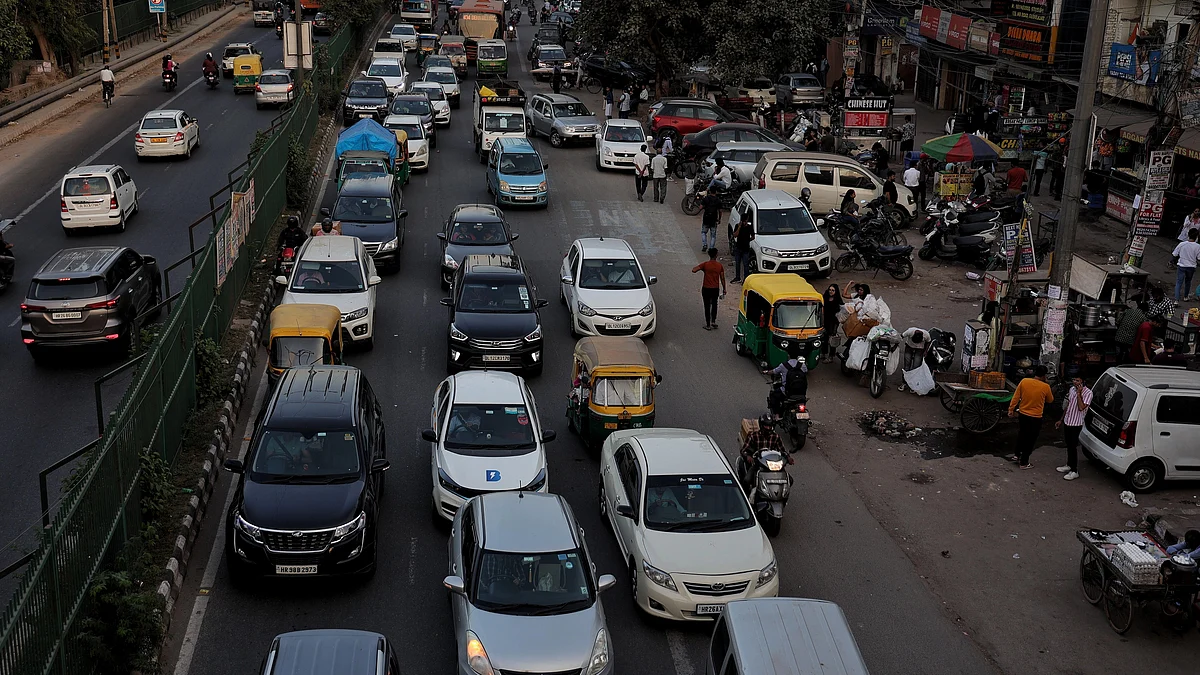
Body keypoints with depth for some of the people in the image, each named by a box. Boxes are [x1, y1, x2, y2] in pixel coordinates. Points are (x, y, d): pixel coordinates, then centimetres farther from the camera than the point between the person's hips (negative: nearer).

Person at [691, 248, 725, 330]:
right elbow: (722, 279, 0)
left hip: (706, 289, -2)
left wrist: (699, 267, 2)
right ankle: (713, 321, 16)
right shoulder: (720, 265, -4)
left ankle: (708, 325, 10)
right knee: (714, 305, 22)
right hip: (716, 289, 2)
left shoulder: (705, 264, -12)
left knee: (707, 307, 7)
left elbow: (693, 270, -20)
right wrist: (724, 290, 10)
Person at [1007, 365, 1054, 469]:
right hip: (1035, 418, -4)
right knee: (1030, 440, 9)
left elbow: (1016, 397, -4)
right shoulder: (1045, 387, -15)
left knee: (1021, 436, 25)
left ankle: (1017, 455, 35)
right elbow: (1050, 400, 4)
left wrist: (1011, 409, 6)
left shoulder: (1024, 381, -9)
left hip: (1022, 414, 4)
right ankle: (1024, 462, 14)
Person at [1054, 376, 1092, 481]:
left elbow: (1081, 407, -29)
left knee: (1073, 447, -4)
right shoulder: (1072, 389, 5)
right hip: (1067, 421, 7)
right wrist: (1061, 420, 19)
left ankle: (1074, 471, 4)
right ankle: (1069, 465, 34)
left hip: (1076, 424, -7)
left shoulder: (1087, 393, -18)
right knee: (1068, 445, 19)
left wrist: (1078, 393, -27)